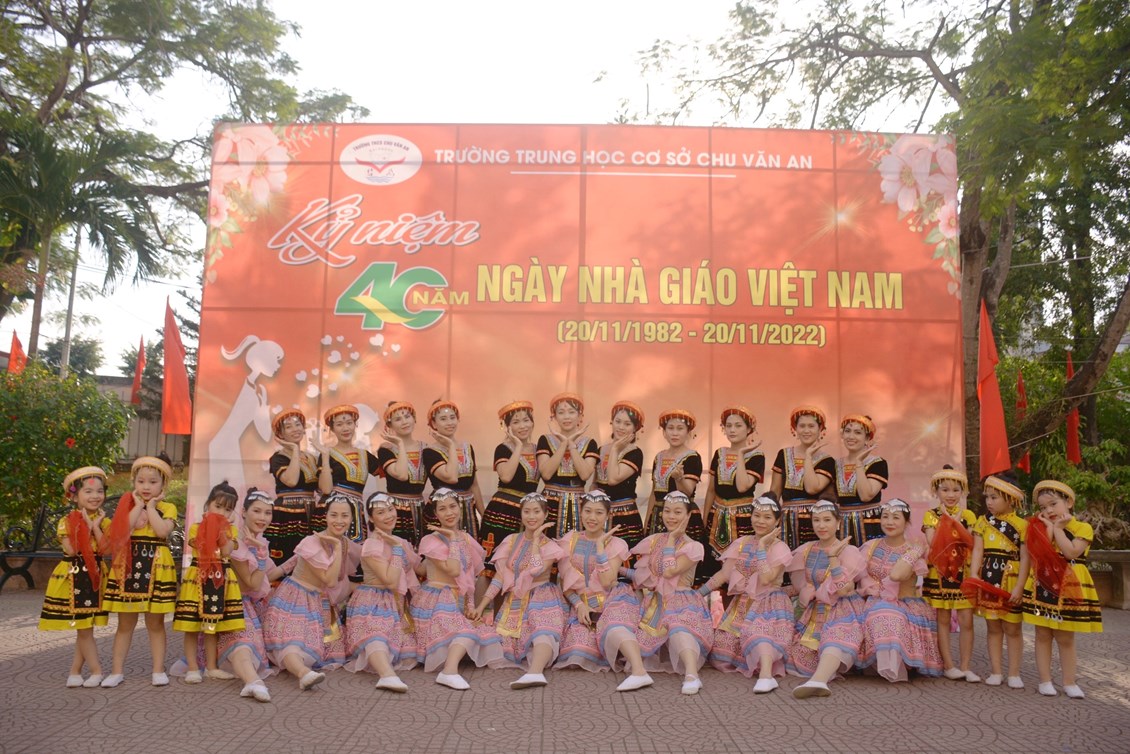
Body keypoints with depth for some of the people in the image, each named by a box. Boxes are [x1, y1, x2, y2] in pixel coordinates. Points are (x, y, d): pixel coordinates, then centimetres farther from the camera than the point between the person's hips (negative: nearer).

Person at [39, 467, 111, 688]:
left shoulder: (103, 520, 2)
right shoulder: (67, 521, -6)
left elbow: (106, 548, -12)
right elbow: (71, 549, -18)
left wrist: (95, 526, -15)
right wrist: (86, 526, -16)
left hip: (94, 576, 2)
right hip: (73, 577, -2)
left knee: (84, 627, 7)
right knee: (83, 628, 0)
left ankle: (75, 671, 16)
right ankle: (97, 671, 5)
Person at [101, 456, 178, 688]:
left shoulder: (167, 508, 1)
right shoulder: (128, 505, 5)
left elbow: (163, 531, -18)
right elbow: (122, 530, -14)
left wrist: (150, 506, -10)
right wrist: (139, 505, -9)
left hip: (156, 567, -1)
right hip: (128, 566, 1)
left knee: (155, 623, 7)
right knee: (125, 623, 9)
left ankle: (158, 669, 15)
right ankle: (117, 670, 18)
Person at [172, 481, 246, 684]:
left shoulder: (231, 530, 7)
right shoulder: (196, 527, 0)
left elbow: (226, 552, -10)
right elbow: (203, 550, -15)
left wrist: (222, 529, -12)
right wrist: (211, 528, -14)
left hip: (221, 580, 3)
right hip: (198, 578, -3)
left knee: (213, 625, 10)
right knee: (192, 626, 0)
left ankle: (211, 667, 18)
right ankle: (193, 668, 8)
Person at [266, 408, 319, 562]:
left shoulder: (312, 458, 15)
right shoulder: (278, 458, -3)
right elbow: (291, 480, -23)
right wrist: (295, 449, -12)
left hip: (310, 519, 6)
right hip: (286, 519, -6)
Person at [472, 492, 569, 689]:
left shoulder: (550, 546, 0)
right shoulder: (511, 541, 9)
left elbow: (535, 572, -19)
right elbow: (499, 576, 7)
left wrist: (536, 539, -11)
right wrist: (481, 605, -1)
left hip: (541, 601, -4)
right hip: (514, 603, 4)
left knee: (543, 629, -35)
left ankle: (535, 672, -58)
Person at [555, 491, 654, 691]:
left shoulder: (616, 544, 2)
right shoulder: (569, 541, 8)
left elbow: (607, 582, -12)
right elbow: (564, 582, 7)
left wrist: (600, 545, -12)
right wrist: (578, 604, -10)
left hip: (613, 599, -2)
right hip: (583, 604, 3)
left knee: (613, 626, -36)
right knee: (579, 650, -23)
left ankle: (639, 671, -53)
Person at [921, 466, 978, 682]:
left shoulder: (967, 515, 6)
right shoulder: (932, 515, 1)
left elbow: (972, 543, -8)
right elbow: (932, 543, -13)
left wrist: (957, 520, -13)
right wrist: (945, 519, -12)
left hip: (964, 573, 1)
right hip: (940, 573, -1)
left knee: (966, 621, 1)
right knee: (943, 620, 4)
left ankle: (964, 666, 10)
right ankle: (948, 665, 12)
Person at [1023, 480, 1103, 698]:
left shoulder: (1083, 528, -3)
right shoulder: (1041, 528, 6)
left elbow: (1071, 552, -20)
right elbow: (1040, 554, -11)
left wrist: (1058, 528, -13)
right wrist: (1050, 528, -12)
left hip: (1069, 590, -2)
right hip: (1043, 588, 2)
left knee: (1066, 638, 6)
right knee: (1043, 635, 5)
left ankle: (1069, 682, 17)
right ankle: (1045, 680, 13)